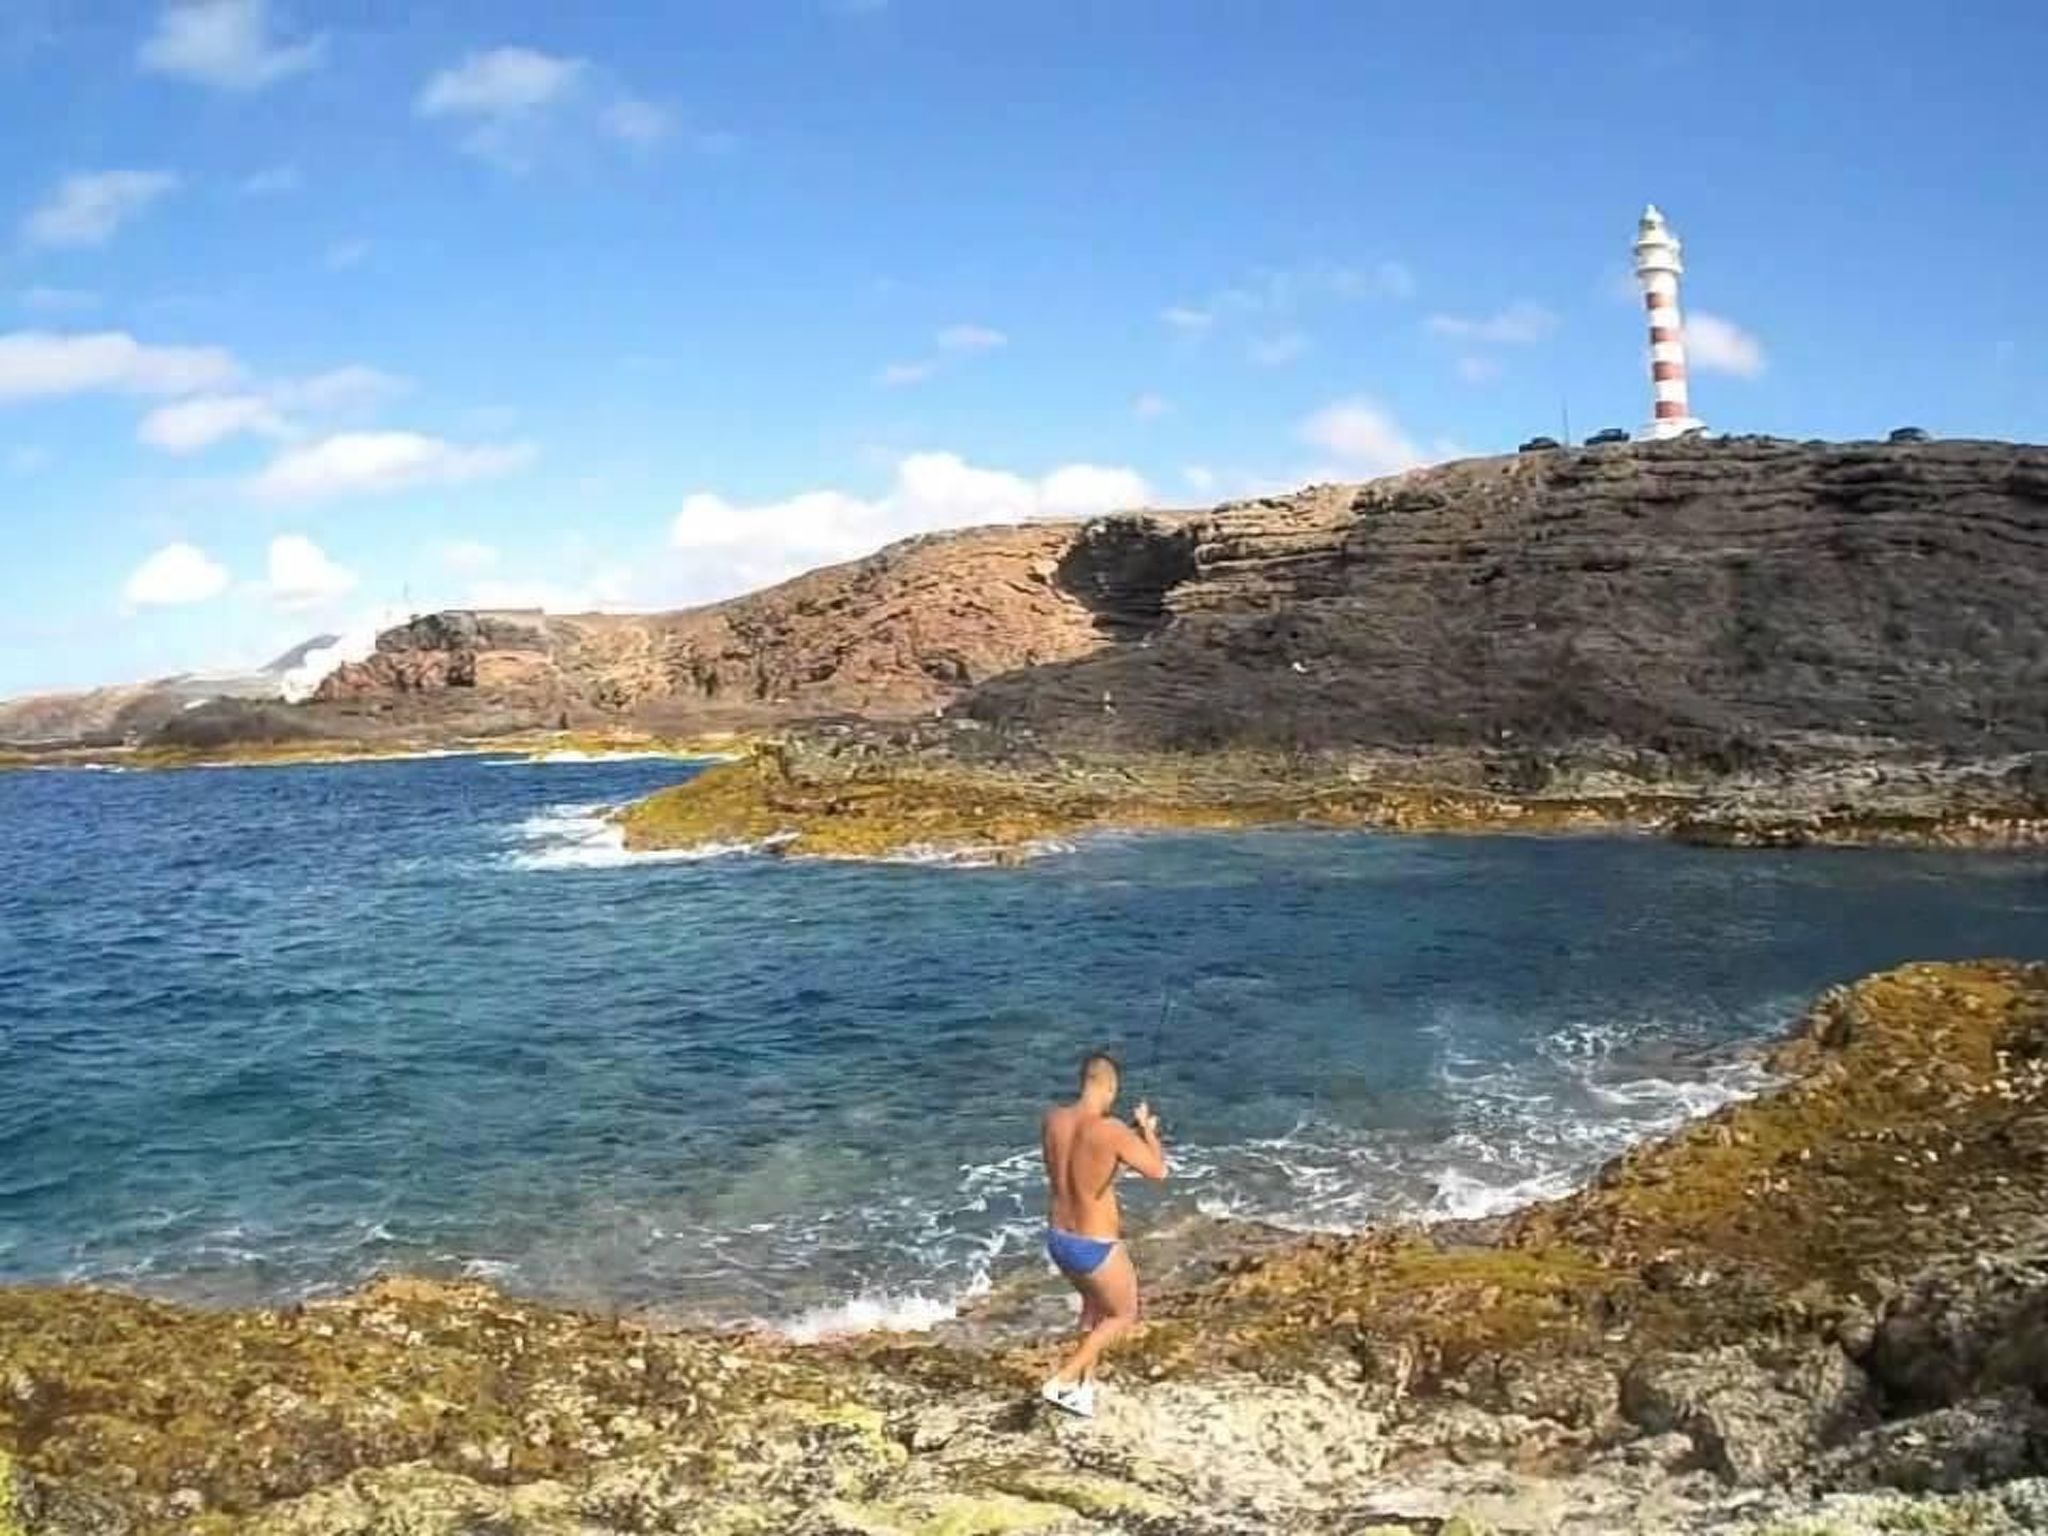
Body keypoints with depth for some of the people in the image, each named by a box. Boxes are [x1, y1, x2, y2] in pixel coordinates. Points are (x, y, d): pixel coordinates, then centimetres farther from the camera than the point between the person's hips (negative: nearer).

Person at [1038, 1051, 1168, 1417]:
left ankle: (1085, 1385, 37)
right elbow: (1158, 1170, -14)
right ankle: (1062, 1381, 10)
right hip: (1096, 1247, -6)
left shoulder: (1053, 1119, -5)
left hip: (1058, 1239, 6)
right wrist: (1147, 1129, 2)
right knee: (1124, 1316, 19)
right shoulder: (1111, 1130, -25)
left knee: (1095, 1303, 32)